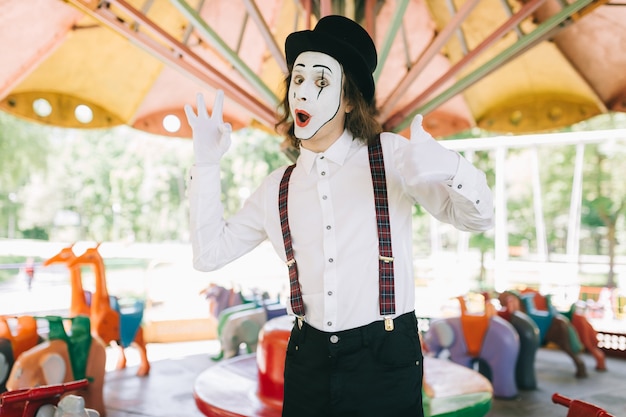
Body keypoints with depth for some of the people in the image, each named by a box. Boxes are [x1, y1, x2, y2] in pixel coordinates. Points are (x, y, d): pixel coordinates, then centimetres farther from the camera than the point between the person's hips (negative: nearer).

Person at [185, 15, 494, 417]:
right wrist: (206, 163, -2)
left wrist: (448, 166, -27)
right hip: (308, 358, 4)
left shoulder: (391, 154, -6)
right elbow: (209, 252, 6)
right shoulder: (278, 188, 5)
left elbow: (478, 217, -5)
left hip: (386, 359, -3)